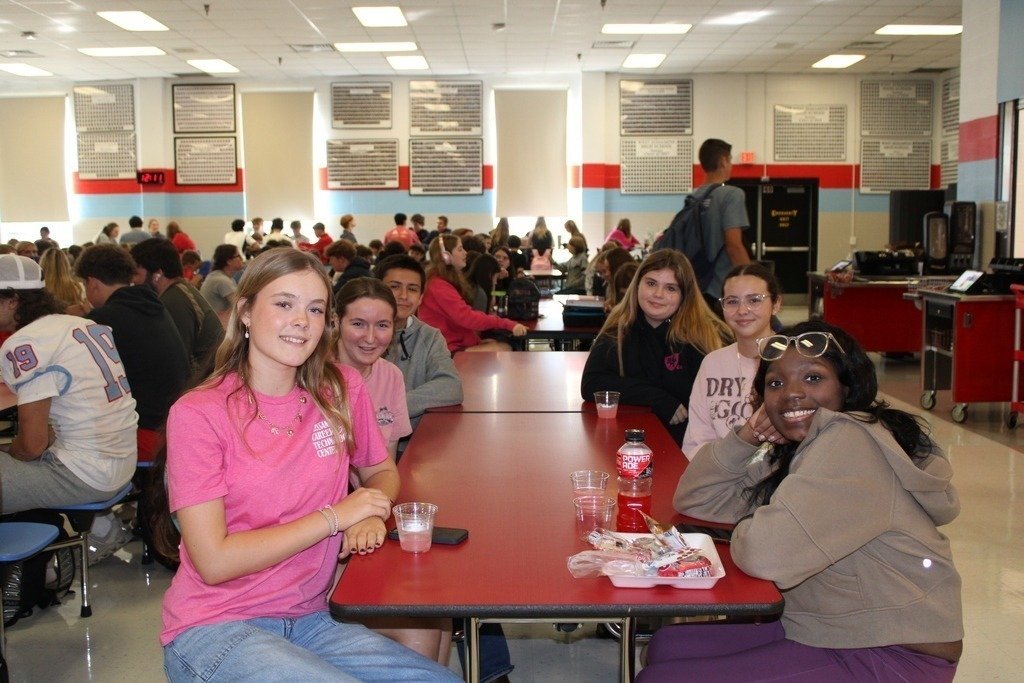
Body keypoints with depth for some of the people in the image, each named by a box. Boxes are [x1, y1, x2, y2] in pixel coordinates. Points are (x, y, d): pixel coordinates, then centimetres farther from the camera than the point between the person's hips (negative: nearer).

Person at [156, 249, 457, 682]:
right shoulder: (197, 414, -12)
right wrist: (334, 517, -17)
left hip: (308, 620, 4)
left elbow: (382, 471, 16)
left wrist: (372, 515, -7)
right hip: (214, 627, -4)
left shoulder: (341, 390, -1)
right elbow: (214, 561, -16)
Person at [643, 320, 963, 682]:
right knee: (668, 645, 9)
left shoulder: (851, 442, -20)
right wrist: (746, 436, -2)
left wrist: (742, 532, -7)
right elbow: (693, 498, 13)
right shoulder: (794, 452, 10)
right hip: (824, 633, 9)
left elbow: (767, 554, -31)